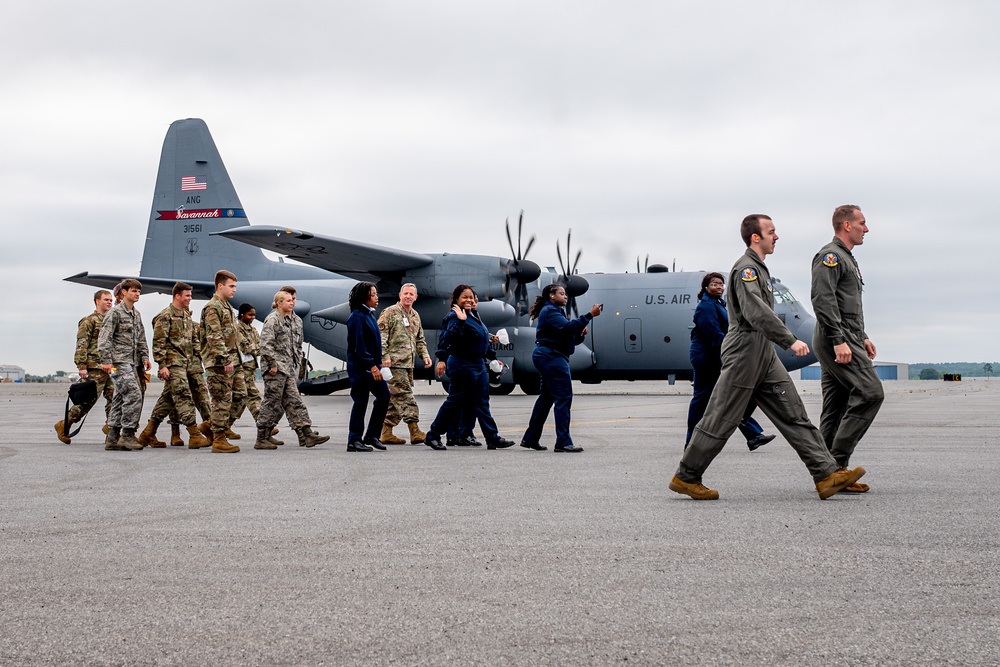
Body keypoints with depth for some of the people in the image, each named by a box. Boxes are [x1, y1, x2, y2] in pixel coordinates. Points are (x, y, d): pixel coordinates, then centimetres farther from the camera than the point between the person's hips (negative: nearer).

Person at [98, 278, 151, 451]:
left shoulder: (136, 314, 18)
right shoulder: (115, 312, -7)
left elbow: (141, 338, 24)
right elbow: (104, 338, -13)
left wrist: (145, 357, 12)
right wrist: (106, 360, -19)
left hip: (132, 363, 8)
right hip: (119, 362, -8)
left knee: (121, 398, 9)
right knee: (134, 395, -16)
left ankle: (113, 438, 12)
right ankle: (127, 435, -12)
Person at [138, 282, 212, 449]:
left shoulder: (186, 315, 18)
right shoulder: (165, 316, -9)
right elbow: (158, 343, -13)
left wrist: (192, 360, 21)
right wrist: (162, 365, -18)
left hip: (184, 363, 9)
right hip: (173, 363, -9)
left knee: (168, 398, 11)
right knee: (184, 397, -12)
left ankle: (148, 433, 18)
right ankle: (194, 435, -15)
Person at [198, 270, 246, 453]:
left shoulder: (226, 306, 19)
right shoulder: (212, 307, -11)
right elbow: (215, 337, -19)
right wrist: (226, 360, -23)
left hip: (232, 362, 10)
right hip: (219, 362, -10)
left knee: (240, 394, 10)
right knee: (223, 400, -6)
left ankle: (211, 426, 18)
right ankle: (219, 440, 0)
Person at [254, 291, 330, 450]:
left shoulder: (287, 320, 18)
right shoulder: (273, 319, -11)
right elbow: (265, 344, -20)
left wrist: (298, 357, 16)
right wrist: (272, 364, -20)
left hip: (288, 369, 9)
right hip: (276, 370, -9)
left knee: (293, 402, 6)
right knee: (272, 403, -4)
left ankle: (307, 435, 4)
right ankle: (261, 439, 2)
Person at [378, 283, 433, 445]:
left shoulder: (415, 315, 19)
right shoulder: (390, 313, -4)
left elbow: (420, 339, 28)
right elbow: (380, 336, -10)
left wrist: (425, 355, 13)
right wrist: (385, 356, -18)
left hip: (408, 364, 8)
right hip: (394, 363, -8)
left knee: (395, 399, 8)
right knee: (404, 395, -12)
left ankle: (386, 433, 12)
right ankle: (415, 431, -15)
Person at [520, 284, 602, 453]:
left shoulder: (556, 311, 24)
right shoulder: (550, 311, -8)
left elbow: (570, 337, 20)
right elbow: (567, 327, -25)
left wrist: (581, 334, 0)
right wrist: (590, 315, -24)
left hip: (550, 358, 11)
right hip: (551, 357, -11)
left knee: (547, 397, 13)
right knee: (564, 397, -13)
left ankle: (530, 439, 18)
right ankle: (563, 442, -16)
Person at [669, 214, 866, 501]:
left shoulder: (758, 268, 20)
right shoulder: (746, 268, -12)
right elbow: (757, 312, -26)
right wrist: (790, 340, -31)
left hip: (764, 356, 10)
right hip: (744, 354, -10)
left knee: (793, 415, 2)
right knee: (721, 420, -3)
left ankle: (827, 474, -2)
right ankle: (686, 477, 7)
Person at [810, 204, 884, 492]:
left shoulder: (846, 259, 25)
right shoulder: (830, 256, -8)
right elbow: (822, 300, -19)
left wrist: (862, 337, 22)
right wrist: (839, 341, -24)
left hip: (844, 340, 11)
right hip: (836, 340, -11)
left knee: (836, 407, 7)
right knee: (870, 393, -17)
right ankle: (837, 461, -16)